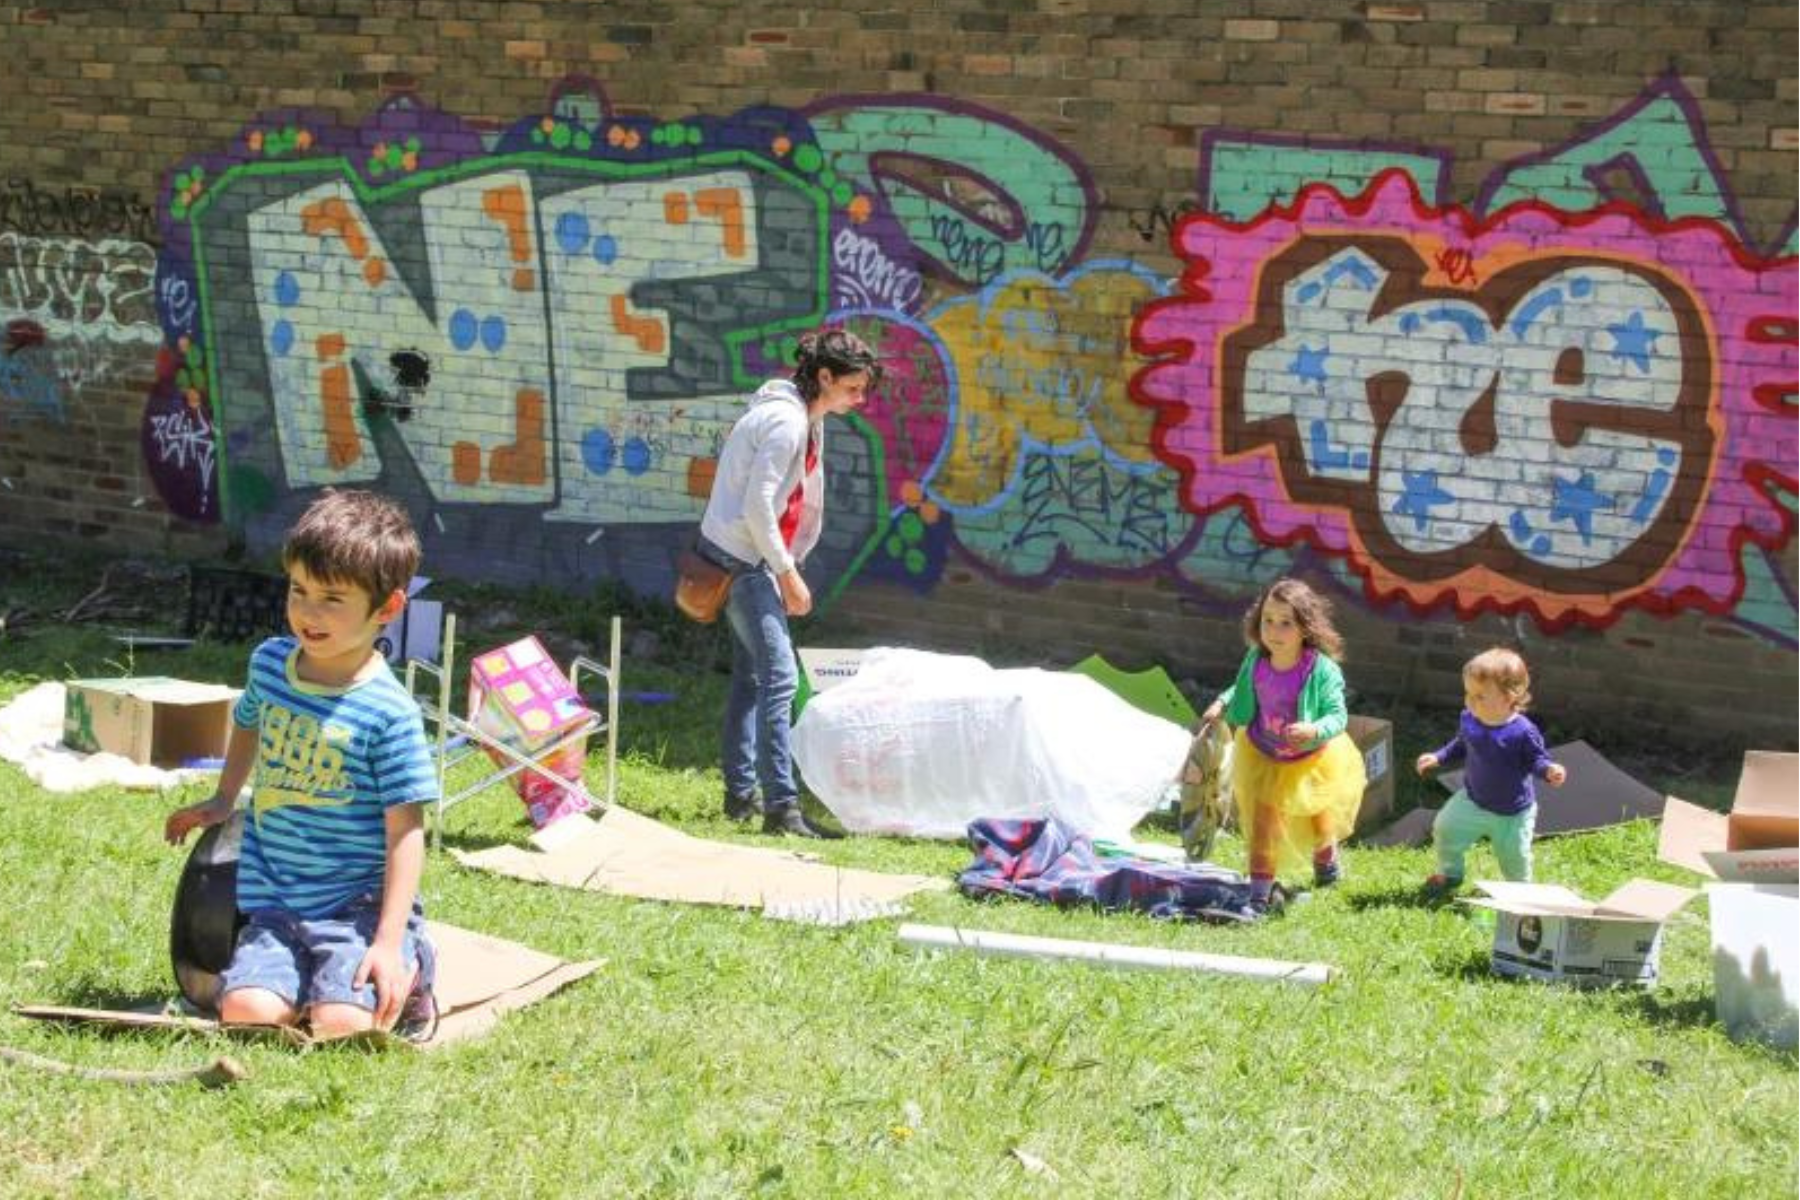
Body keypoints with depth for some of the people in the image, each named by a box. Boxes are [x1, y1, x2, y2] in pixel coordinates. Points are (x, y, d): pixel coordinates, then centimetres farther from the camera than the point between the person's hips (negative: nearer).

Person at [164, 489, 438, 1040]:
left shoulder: (389, 712, -15)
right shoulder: (269, 663, 3)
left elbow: (406, 833, -14)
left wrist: (388, 943, -18)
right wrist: (223, 800, 31)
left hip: (359, 904, -5)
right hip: (276, 901, 5)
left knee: (340, 1026, -23)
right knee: (245, 1012, -18)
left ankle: (408, 969, 8)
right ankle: (308, 971, 13)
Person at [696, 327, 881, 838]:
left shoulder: (807, 419, 13)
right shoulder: (786, 421, -19)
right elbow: (757, 505, -23)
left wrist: (787, 570, 12)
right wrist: (787, 573, -18)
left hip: (747, 560, 11)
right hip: (740, 558, -11)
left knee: (751, 676, 15)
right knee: (778, 676, -15)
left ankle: (741, 795, 23)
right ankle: (781, 805, -17)